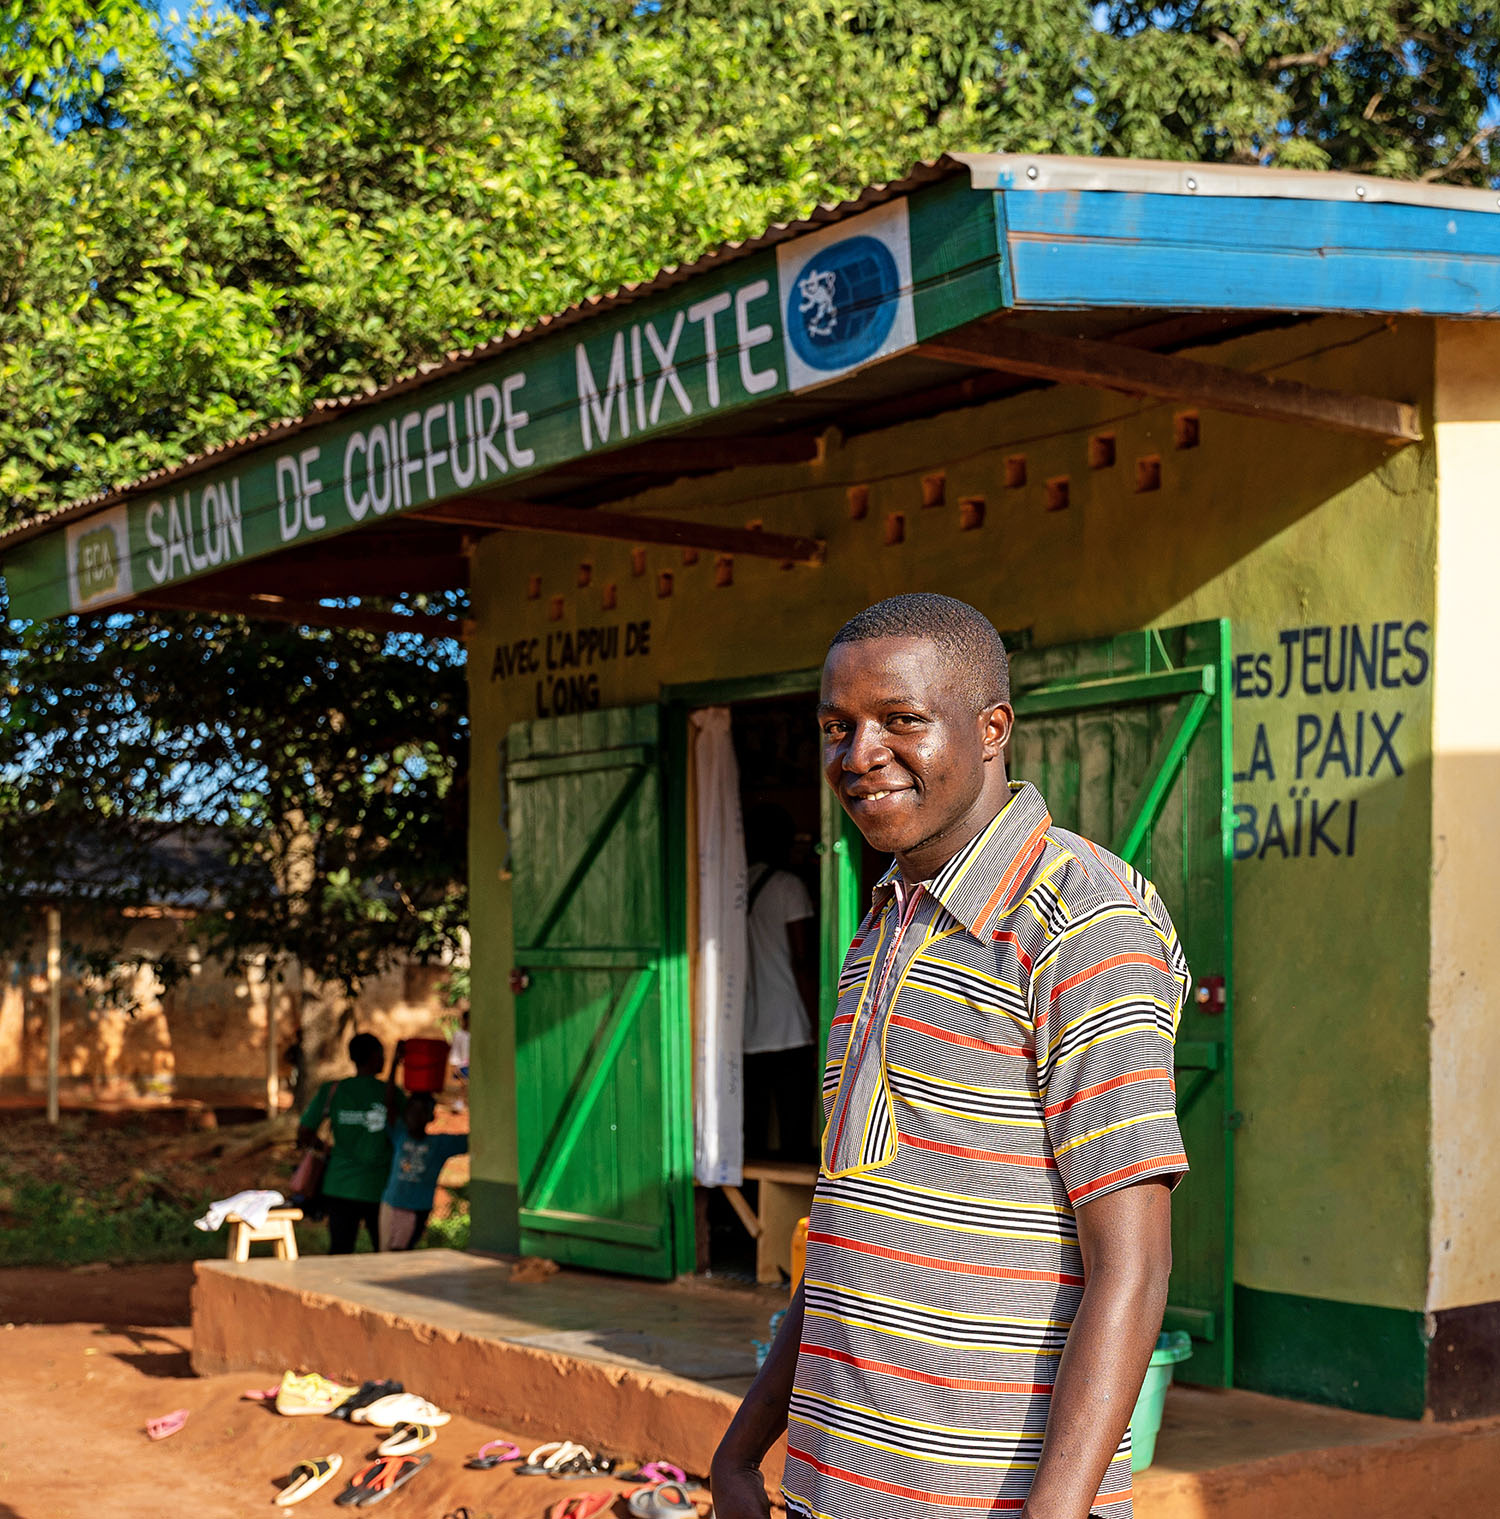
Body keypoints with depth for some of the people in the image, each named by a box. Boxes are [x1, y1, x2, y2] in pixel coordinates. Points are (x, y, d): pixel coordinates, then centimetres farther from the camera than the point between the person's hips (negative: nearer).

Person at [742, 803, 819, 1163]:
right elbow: (801, 962, -8)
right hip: (789, 1036, -5)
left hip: (744, 1039, 5)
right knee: (795, 1140, -2)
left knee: (751, 1143, 7)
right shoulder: (788, 886, -4)